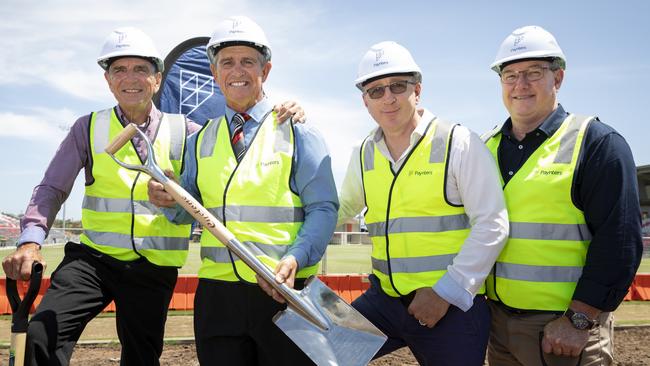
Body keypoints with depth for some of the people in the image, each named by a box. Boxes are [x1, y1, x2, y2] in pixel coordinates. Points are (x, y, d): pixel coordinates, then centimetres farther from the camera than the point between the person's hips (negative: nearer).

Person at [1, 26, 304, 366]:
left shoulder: (182, 131, 2)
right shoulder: (89, 128, 3)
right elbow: (52, 188, 2)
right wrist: (31, 239, -15)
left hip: (154, 269, 0)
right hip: (93, 258, 0)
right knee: (42, 337, -20)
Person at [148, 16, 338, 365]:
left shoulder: (297, 132, 0)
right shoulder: (200, 141, 13)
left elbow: (323, 209, -6)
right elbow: (190, 211, 15)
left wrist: (295, 260, -21)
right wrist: (169, 200, -7)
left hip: (284, 290, -3)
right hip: (217, 293, 3)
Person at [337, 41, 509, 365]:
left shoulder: (459, 143, -6)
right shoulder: (364, 155, 10)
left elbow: (492, 225, -10)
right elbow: (341, 210, 26)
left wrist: (445, 292, -12)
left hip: (452, 305, -4)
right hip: (384, 299, 4)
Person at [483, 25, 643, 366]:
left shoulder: (597, 142, -7)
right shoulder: (488, 147, 9)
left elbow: (619, 242, -13)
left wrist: (577, 321, -16)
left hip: (566, 328, -5)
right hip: (499, 322, 5)